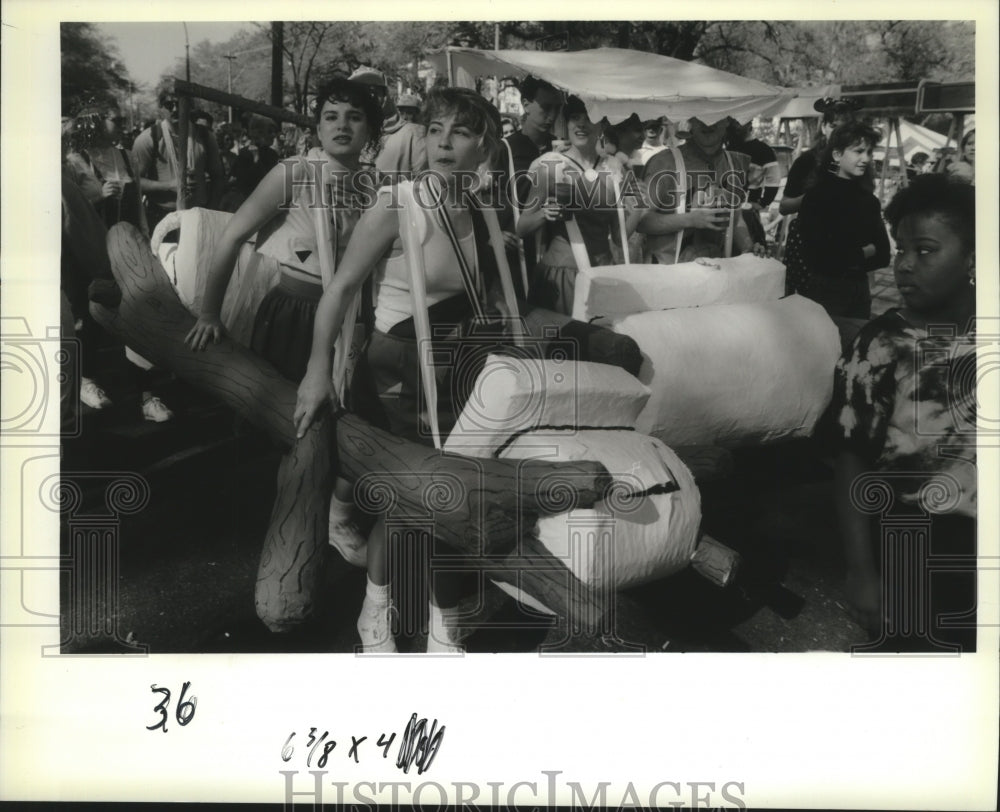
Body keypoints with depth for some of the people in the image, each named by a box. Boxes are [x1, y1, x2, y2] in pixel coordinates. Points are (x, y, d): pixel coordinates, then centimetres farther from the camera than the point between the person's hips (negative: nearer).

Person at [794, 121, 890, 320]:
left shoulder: (869, 200, 4)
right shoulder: (817, 196, -13)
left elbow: (883, 254, 5)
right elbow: (819, 256, -16)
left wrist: (849, 260, -11)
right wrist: (861, 253, -5)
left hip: (859, 289, 6)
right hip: (823, 289, -6)